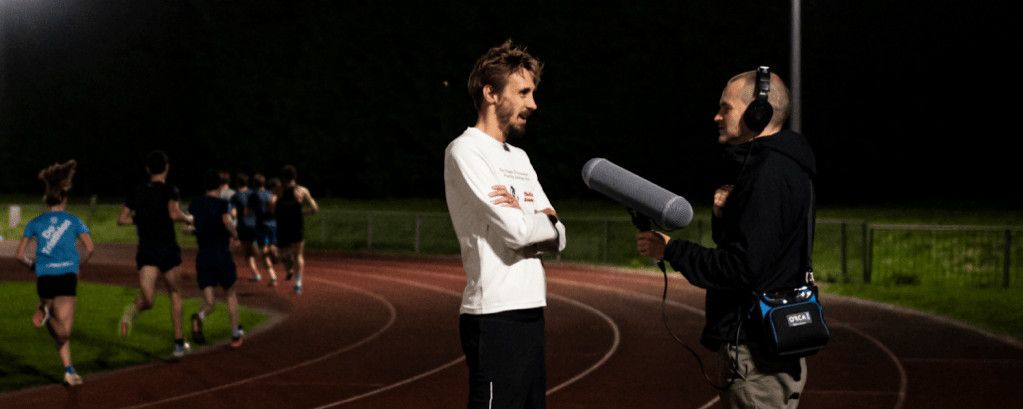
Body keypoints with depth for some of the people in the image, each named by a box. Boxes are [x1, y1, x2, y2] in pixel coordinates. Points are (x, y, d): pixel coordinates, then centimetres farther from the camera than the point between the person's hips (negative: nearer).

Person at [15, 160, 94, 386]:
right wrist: (79, 266, 14)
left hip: (44, 277, 3)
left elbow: (19, 254, 7)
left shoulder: (35, 223, 11)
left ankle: (69, 370, 9)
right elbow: (89, 248, -3)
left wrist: (31, 265, 26)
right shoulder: (73, 221, 7)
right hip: (67, 276, -3)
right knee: (63, 331, -5)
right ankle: (46, 314, -30)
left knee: (61, 333, 15)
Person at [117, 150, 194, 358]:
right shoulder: (170, 190, -6)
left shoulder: (137, 191, 9)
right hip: (168, 248, -3)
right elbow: (174, 214, -25)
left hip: (145, 250, 3)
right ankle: (179, 343, 19)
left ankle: (132, 310, -41)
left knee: (147, 300, -4)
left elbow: (121, 219, 11)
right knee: (175, 294, 18)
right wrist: (188, 218, -4)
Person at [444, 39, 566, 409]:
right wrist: (543, 220, 5)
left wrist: (524, 218, -8)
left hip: (530, 312, 9)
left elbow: (556, 239, 13)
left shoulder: (519, 158, 20)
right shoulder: (464, 152, -7)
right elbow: (518, 232, -17)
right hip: (494, 318, -9)